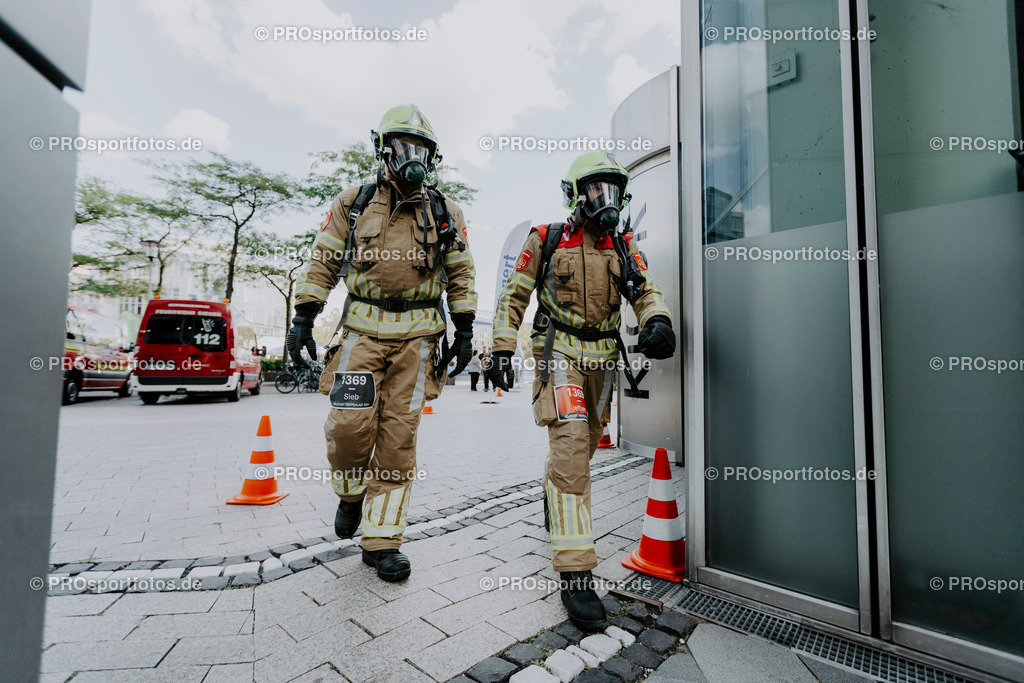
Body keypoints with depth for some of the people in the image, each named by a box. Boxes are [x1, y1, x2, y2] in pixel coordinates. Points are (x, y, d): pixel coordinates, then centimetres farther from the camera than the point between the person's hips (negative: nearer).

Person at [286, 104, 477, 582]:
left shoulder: (446, 214, 11)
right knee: (351, 424, -11)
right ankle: (351, 494, 24)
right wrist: (303, 317, 2)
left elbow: (460, 276, 10)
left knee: (399, 437, -1)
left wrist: (464, 332, 3)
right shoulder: (352, 204, 10)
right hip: (362, 329, 0)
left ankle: (381, 541, 11)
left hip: (418, 336, 0)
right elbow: (323, 262, 10)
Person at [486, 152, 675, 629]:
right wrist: (502, 349, -5)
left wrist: (657, 321, -24)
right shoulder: (546, 241, 0)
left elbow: (645, 290, -1)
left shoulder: (623, 246, 10)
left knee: (582, 444, 18)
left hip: (602, 361, 5)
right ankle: (575, 574, -12)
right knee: (571, 450, -17)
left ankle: (553, 498, 49)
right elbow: (514, 297, 3)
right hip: (560, 357, -5)